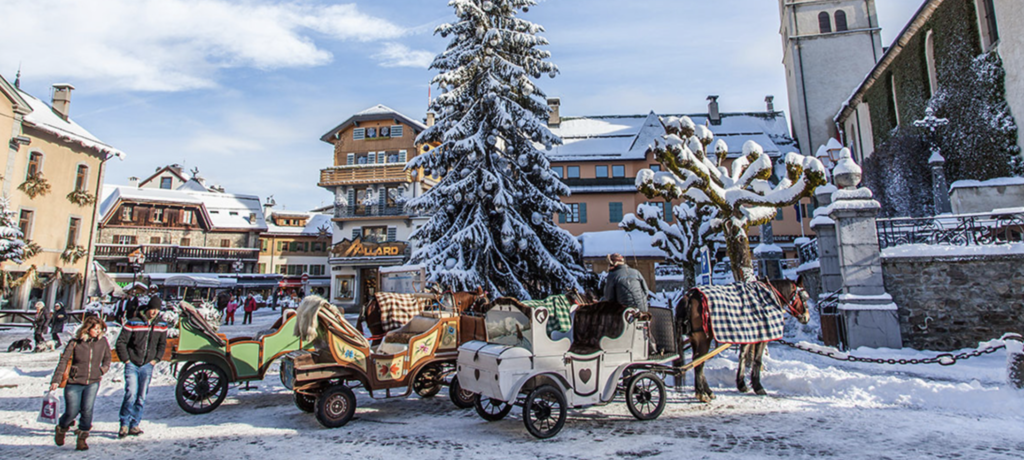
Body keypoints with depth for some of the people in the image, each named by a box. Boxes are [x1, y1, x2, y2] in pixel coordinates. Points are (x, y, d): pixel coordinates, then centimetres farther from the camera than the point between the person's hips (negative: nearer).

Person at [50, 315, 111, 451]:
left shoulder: (102, 341, 1)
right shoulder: (75, 343, -7)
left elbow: (107, 359, 17)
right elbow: (63, 361, -6)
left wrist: (102, 370, 4)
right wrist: (56, 380, -10)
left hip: (93, 382, 1)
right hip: (74, 382, -1)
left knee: (87, 410, -11)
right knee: (72, 412, 3)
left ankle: (82, 438, 5)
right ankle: (61, 429, 36)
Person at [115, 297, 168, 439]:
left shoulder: (162, 326, 6)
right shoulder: (133, 323, -6)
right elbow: (121, 342, -3)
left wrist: (156, 359, 5)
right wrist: (126, 359, -7)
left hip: (147, 366, 3)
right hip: (132, 364, -3)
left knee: (142, 397, 5)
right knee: (131, 393, -13)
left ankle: (134, 425, 14)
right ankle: (124, 424, 0)